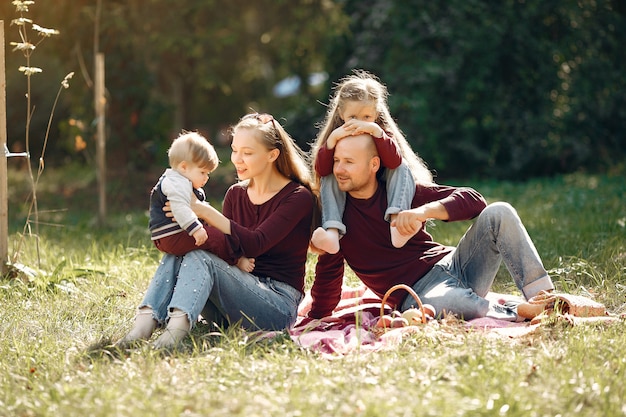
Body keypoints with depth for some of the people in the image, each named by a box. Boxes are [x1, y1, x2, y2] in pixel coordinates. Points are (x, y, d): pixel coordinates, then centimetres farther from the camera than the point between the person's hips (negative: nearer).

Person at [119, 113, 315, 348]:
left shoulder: (298, 198, -5)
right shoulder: (235, 194, 14)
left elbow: (255, 244, -19)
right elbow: (227, 249, 1)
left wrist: (205, 212, -22)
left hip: (278, 304, -6)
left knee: (199, 258, -29)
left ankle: (174, 331, -55)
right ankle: (142, 327, -40)